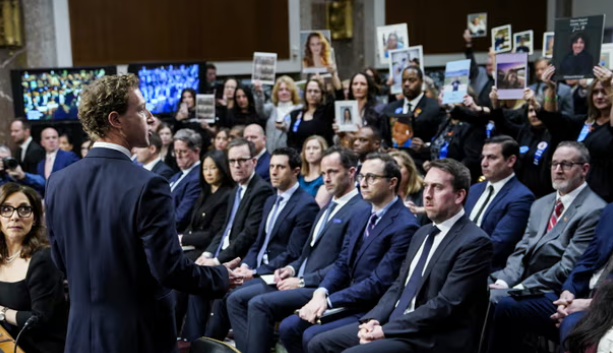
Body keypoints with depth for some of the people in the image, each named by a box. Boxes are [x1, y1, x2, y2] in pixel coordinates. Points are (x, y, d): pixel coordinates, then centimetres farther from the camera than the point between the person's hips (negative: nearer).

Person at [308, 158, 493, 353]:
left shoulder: (475, 242, -13)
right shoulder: (423, 233, 15)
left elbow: (445, 305, -19)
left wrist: (386, 330, -18)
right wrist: (374, 319, -3)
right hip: (395, 323, 8)